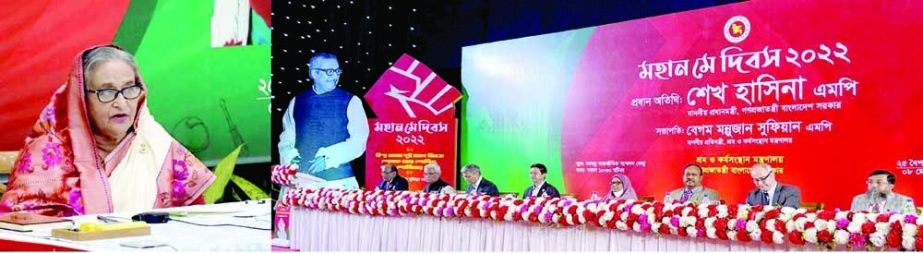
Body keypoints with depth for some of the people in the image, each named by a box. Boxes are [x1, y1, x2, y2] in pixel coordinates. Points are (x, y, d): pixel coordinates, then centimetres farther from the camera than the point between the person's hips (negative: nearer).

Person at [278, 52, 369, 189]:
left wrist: (330, 159, -16)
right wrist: (289, 156, -5)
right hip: (301, 179, 2)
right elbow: (287, 139, 15)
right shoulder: (297, 102, 12)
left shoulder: (350, 102, 3)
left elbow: (358, 141, -4)